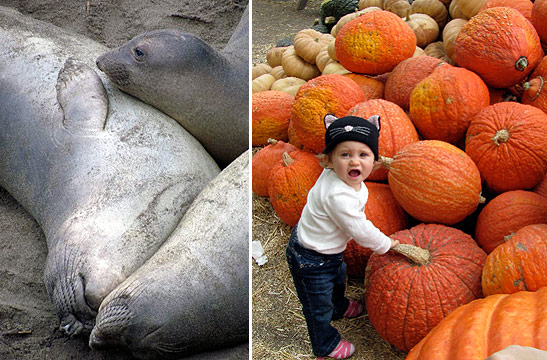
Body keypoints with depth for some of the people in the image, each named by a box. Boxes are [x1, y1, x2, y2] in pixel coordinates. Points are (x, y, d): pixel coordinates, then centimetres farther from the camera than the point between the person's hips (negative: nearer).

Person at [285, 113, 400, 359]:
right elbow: (360, 230, -28)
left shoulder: (335, 175, -12)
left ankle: (339, 307, 68)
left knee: (338, 277, 37)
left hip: (329, 249, 10)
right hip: (311, 260, -10)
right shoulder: (339, 196, -40)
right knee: (318, 306, 14)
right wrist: (385, 245, -11)